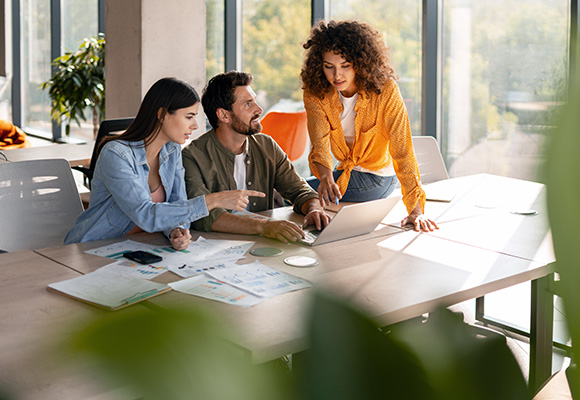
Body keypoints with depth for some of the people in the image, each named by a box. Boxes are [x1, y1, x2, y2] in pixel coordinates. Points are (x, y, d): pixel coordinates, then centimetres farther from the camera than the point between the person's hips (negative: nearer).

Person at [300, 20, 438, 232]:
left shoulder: (386, 90, -24)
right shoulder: (315, 93, -14)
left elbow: (402, 151, -26)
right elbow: (320, 144, -23)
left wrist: (415, 210, -33)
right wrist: (326, 176, -46)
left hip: (377, 180, -5)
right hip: (345, 172, 5)